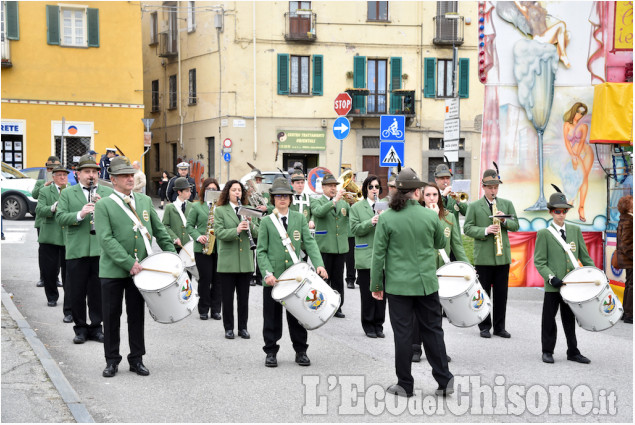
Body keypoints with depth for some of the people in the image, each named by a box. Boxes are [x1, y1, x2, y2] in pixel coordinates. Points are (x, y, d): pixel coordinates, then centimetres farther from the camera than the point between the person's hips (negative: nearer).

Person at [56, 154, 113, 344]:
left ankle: (96, 327, 17)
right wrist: (80, 214, -18)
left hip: (101, 250, 1)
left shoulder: (109, 193, 11)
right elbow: (60, 218, -3)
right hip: (76, 251, -1)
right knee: (77, 292, 4)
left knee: (98, 292, 5)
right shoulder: (67, 193, 7)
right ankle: (80, 328, 16)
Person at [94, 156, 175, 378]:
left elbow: (159, 231, 16)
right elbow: (106, 239, -14)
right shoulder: (103, 205, -5)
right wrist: (128, 263, -19)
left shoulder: (145, 201, 10)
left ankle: (136, 360, 18)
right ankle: (112, 361, 16)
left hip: (139, 269, 3)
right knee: (111, 316, 4)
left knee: (137, 316, 8)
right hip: (113, 270, -3)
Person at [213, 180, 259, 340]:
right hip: (227, 261, -3)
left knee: (244, 297, 8)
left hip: (245, 261, 3)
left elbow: (257, 233, 7)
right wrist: (236, 230, -25)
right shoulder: (220, 211, 1)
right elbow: (219, 232, -12)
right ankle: (228, 328, 14)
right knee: (227, 297, 4)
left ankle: (243, 327, 17)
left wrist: (250, 224, -13)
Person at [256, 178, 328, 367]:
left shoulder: (300, 219, 7)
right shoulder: (266, 222, 2)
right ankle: (271, 352, 16)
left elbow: (309, 243, 1)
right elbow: (261, 251, 0)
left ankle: (301, 351, 18)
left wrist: (319, 264, -14)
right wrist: (267, 273, -14)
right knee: (272, 317, 5)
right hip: (273, 277, -1)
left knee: (297, 316, 7)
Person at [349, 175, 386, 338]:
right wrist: (370, 222, -19)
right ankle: (368, 326, 14)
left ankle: (378, 325, 16)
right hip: (366, 256, -2)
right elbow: (355, 229, -5)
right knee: (367, 293, 3)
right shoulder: (356, 207, 4)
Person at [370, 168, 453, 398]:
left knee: (402, 333, 5)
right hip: (426, 283, 2)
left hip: (398, 284, -2)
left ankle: (405, 384, 13)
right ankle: (444, 381, 16)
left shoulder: (386, 219, -9)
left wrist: (376, 285, 3)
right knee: (432, 330, 12)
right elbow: (441, 244, 13)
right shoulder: (430, 216, -4)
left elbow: (378, 254, -6)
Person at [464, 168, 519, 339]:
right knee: (484, 293, 3)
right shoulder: (474, 206, 3)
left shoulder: (507, 204, 11)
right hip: (483, 257, -2)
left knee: (501, 293, 6)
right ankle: (484, 326, 12)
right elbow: (467, 228, -3)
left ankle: (500, 327, 14)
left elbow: (515, 225, 9)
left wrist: (505, 220, -11)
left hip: (503, 256, 2)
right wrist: (485, 231, -18)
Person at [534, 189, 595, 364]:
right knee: (549, 319, 5)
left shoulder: (575, 230, 10)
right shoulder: (544, 234, -1)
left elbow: (584, 256, 14)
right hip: (553, 286, -3)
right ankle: (547, 352, 17)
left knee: (569, 319, 11)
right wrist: (551, 277, -17)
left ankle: (573, 352, 19)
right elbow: (539, 261, -5)